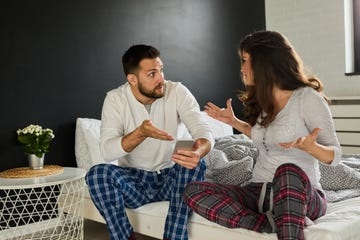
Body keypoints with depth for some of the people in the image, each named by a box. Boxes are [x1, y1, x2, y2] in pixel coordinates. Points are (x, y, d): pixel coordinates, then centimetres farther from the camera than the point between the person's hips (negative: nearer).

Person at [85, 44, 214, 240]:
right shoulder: (115, 99, -11)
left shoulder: (178, 92, -11)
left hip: (172, 179, 1)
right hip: (134, 181, 0)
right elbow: (107, 151, -22)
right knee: (97, 174, -27)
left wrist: (198, 151, -46)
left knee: (195, 164, -30)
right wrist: (141, 132, -40)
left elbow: (204, 132, -22)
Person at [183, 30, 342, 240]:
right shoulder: (262, 101, 11)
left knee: (289, 171, -42)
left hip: (302, 195, -6)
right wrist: (233, 121, 20)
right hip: (258, 192, 7)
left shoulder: (308, 98, -9)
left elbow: (335, 156, -8)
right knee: (193, 191, -19)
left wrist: (309, 146, -29)